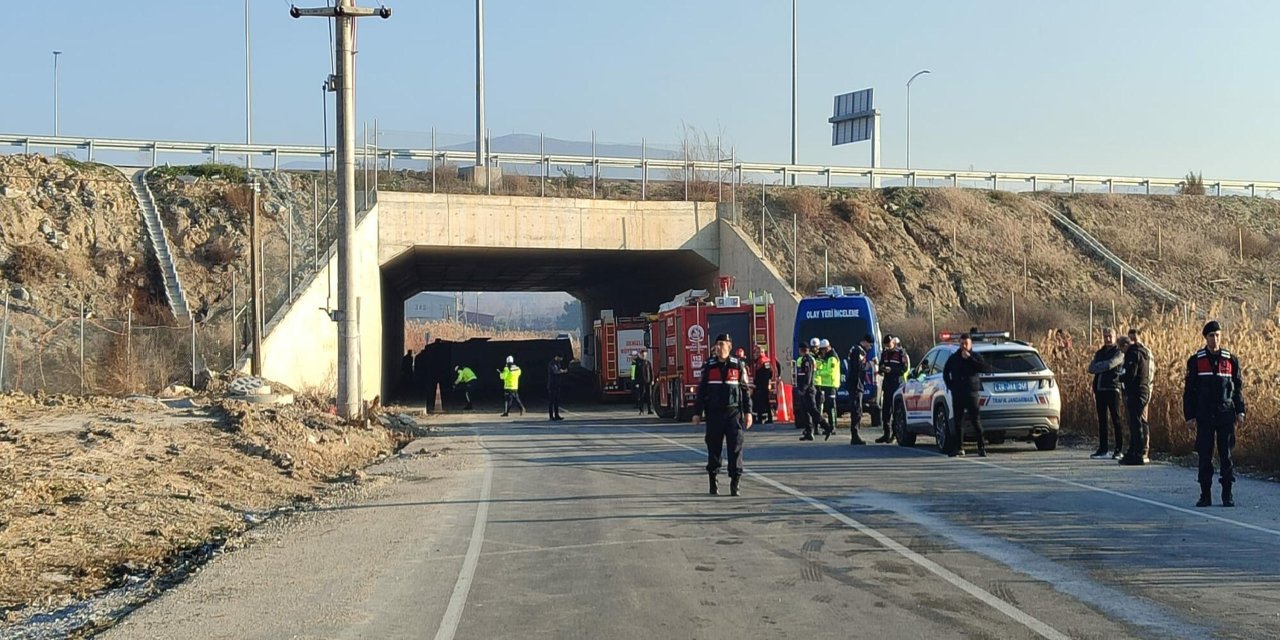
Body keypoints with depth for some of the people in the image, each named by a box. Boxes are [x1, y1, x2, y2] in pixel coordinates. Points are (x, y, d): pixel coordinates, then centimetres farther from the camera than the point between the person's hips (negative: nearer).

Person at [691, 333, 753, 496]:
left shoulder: (738, 365, 4)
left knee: (735, 447, -5)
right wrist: (697, 412, 4)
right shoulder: (709, 366, 5)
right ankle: (712, 481, 16)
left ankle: (734, 482, -1)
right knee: (713, 447, 5)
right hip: (714, 413, 1)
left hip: (734, 412, -1)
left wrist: (748, 412, 1)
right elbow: (701, 389, 8)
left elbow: (745, 389, 6)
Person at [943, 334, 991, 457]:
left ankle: (982, 447, -7)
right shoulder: (954, 358, 11)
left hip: (972, 393, -3)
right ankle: (959, 448, 10)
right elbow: (946, 372, 24)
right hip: (957, 395, 3)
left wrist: (970, 358, -16)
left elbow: (986, 369, -14)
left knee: (975, 420, -9)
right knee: (958, 422, 4)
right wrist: (950, 386, 9)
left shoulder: (975, 357, 3)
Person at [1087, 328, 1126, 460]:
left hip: (1112, 389, -6)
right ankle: (1102, 449, 12)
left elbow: (1109, 364, -17)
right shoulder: (1099, 353, 19)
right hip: (1100, 389, 6)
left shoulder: (1119, 353, -1)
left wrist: (1097, 367, -1)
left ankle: (1119, 449, -3)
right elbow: (1091, 368, 8)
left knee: (1116, 419, -4)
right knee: (1102, 420, 8)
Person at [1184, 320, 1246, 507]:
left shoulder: (1230, 360, 5)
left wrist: (1240, 411, 1)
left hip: (1226, 415, 1)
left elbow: (1238, 387, 10)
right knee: (1205, 455, 1)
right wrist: (1189, 416, -2)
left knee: (1226, 455, 2)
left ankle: (1227, 494, 8)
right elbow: (1189, 390, 3)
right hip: (1204, 417, 0)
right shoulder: (1196, 361, 2)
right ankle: (1205, 495, 7)